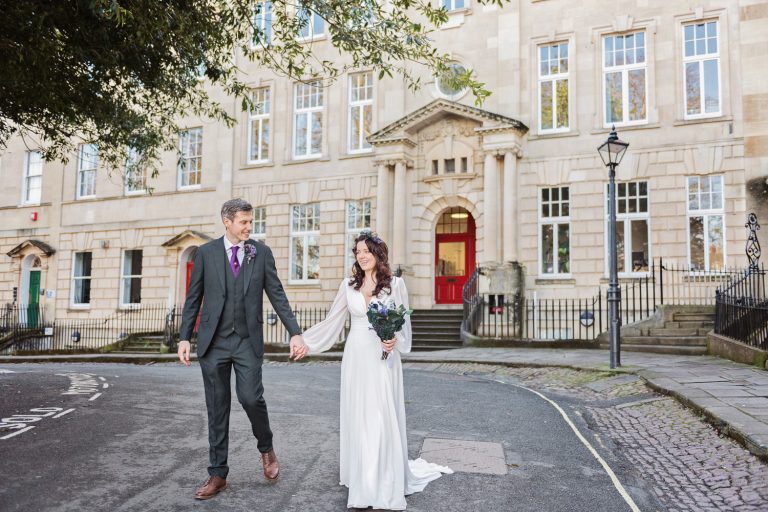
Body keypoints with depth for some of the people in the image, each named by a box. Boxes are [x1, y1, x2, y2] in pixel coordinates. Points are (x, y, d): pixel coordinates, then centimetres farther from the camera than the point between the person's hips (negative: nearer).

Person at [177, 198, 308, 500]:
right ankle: (218, 474, 21)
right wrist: (184, 338, 0)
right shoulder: (206, 253, 3)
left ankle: (266, 447, 19)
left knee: (250, 398, -13)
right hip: (213, 342, 1)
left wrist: (295, 333, -7)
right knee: (217, 409, 8)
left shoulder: (261, 253, 3)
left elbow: (277, 296, 1)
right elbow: (193, 299, 5)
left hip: (248, 341, -1)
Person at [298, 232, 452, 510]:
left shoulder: (395, 284, 0)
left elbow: (404, 324, 3)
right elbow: (332, 322, 10)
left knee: (384, 421, -3)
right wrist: (303, 340, 6)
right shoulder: (348, 285, 7)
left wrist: (395, 341, -17)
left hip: (383, 359, -3)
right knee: (357, 420, 7)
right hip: (356, 359, 3)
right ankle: (362, 487, 20)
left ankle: (388, 489, 11)